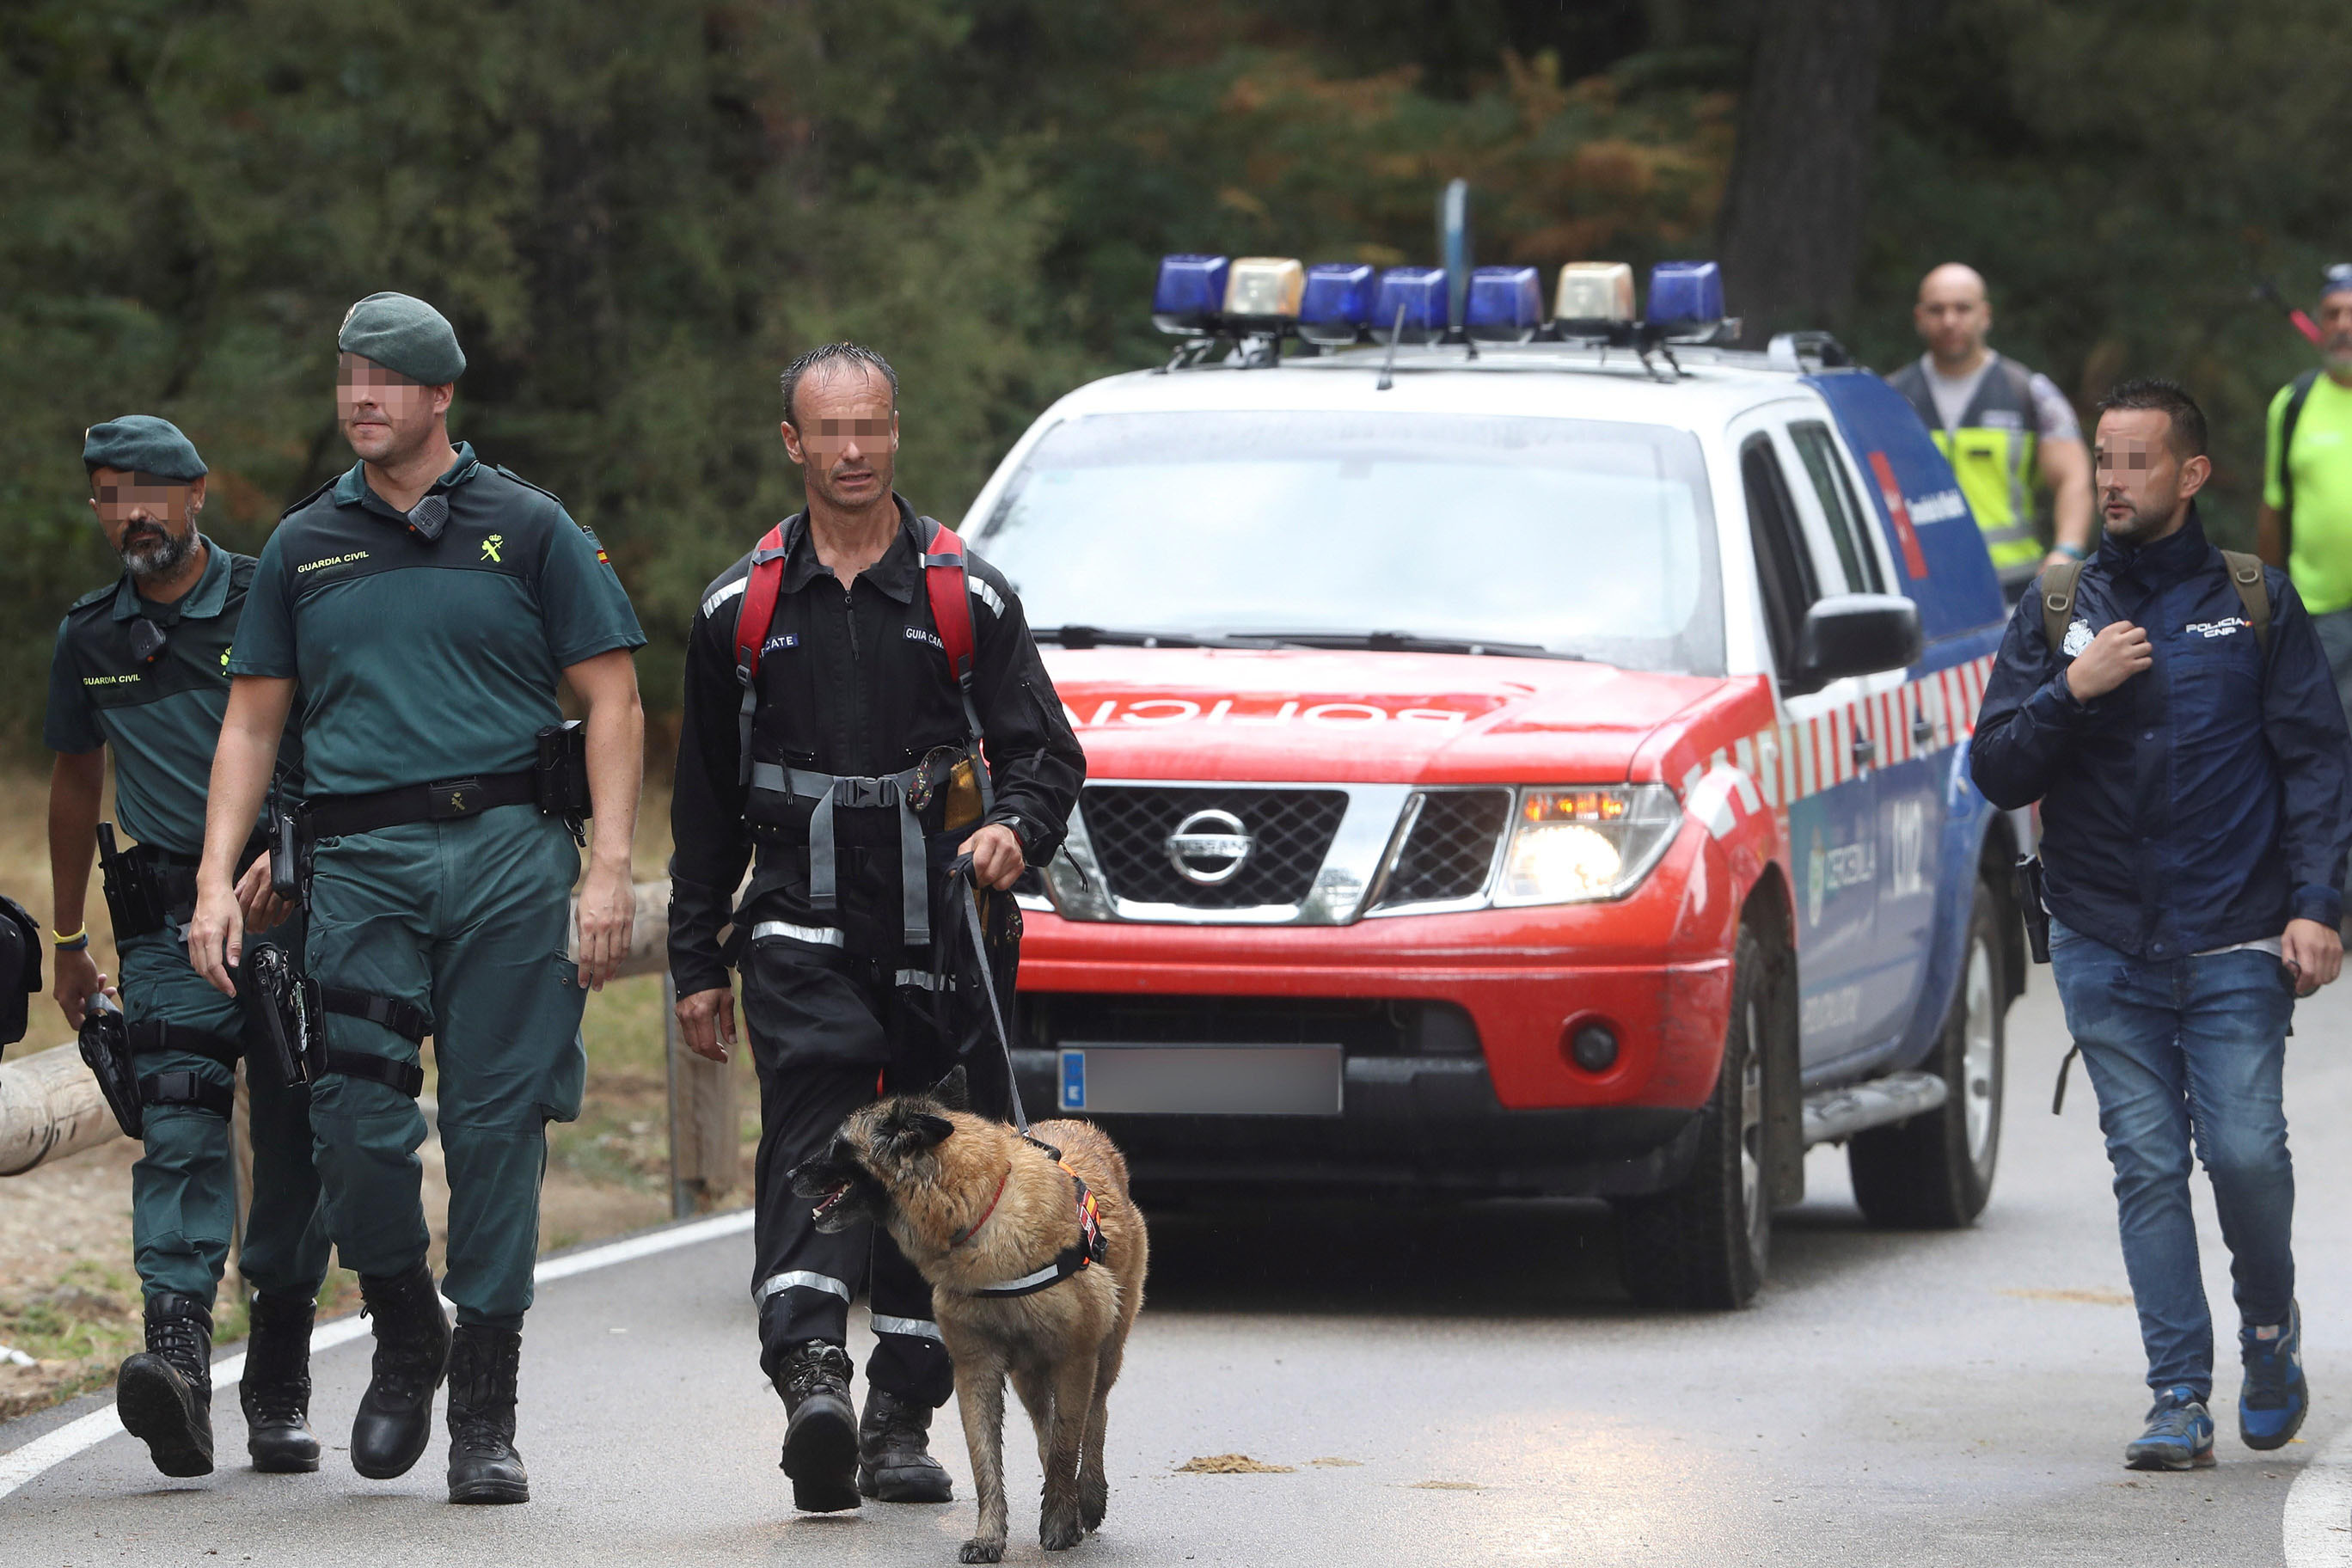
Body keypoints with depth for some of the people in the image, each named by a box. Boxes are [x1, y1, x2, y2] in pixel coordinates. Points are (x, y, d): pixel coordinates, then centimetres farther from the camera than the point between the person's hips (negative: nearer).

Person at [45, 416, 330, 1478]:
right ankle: (176, 1358, -33)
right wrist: (68, 941, 26)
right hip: (168, 914, 2)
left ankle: (279, 1392, 11)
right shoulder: (88, 640, 11)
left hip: (293, 906, -2)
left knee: (294, 1145, 1)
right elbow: (76, 788, 23)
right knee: (178, 1126, -17)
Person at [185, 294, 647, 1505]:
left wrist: (608, 870, -6)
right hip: (359, 860, 2)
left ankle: (486, 1414, 3)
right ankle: (405, 1340, 17)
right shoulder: (303, 547, 15)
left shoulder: (527, 529, 7)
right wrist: (216, 878, 5)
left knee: (497, 1125, -3)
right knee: (356, 1121, -10)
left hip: (507, 854, -2)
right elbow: (252, 723, 17)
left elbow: (612, 703, 4)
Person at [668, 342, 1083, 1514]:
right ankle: (812, 1372, -34)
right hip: (803, 932, -1)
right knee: (813, 1137, -19)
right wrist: (696, 962, 11)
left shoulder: (967, 597, 7)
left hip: (946, 930, 1)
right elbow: (705, 800, 14)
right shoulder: (741, 609, 10)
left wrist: (1015, 824, -18)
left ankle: (901, 1420, 11)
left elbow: (1046, 750, 5)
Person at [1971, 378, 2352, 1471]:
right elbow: (1996, 773, 7)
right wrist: (2071, 692, -11)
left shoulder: (2258, 604, 6)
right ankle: (2180, 1399, 2)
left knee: (2244, 1151, -11)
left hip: (2234, 944, -2)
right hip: (2104, 948, 2)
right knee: (2147, 1166, -2)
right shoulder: (2056, 613, 10)